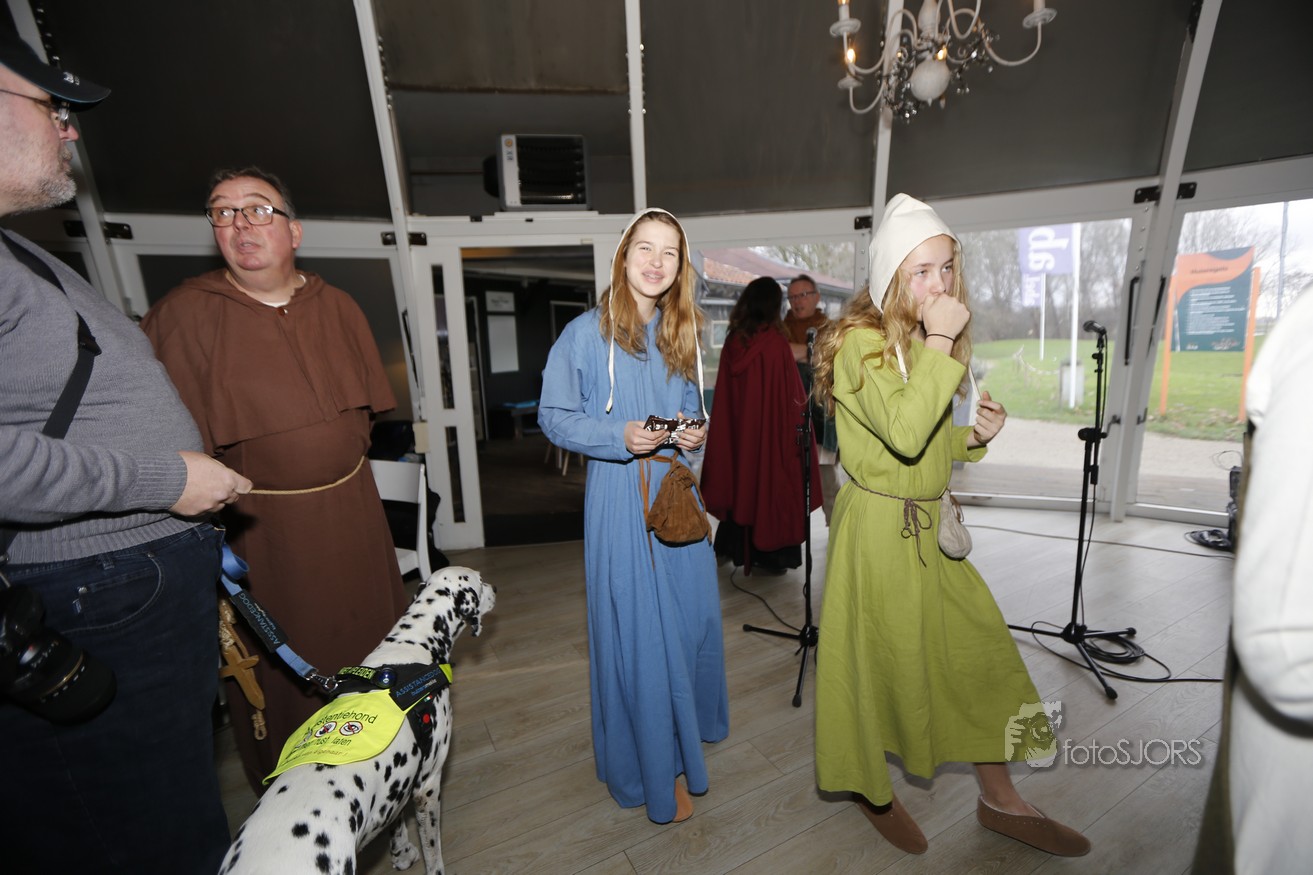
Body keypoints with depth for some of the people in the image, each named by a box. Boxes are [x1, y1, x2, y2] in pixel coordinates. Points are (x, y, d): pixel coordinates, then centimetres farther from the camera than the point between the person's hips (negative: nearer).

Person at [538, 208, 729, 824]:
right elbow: (554, 417, -7)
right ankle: (655, 772, 27)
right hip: (620, 496, -5)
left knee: (693, 613, 15)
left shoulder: (682, 334, 10)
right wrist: (618, 437, -21)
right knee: (636, 628, 4)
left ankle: (687, 725, 46)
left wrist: (697, 433, -2)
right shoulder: (586, 333, -7)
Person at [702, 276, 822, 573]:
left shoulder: (733, 340, -2)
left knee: (739, 479, 17)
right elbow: (793, 395, -12)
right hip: (771, 427, -5)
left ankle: (733, 545, 30)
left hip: (736, 426, 5)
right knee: (769, 483, 8)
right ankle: (768, 552, 19)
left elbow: (725, 392, 4)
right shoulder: (776, 343, -16)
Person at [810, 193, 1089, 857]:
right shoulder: (861, 342, -15)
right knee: (880, 660, 8)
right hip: (877, 524, -8)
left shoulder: (928, 342, 11)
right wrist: (940, 344, -23)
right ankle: (874, 793, 35)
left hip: (929, 523, 8)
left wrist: (976, 434, 0)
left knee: (978, 647, 14)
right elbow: (905, 433, -29)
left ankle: (999, 799, 36)